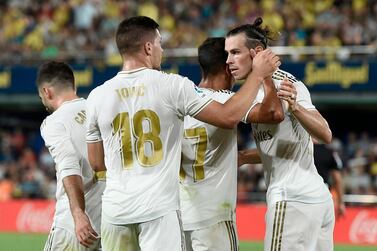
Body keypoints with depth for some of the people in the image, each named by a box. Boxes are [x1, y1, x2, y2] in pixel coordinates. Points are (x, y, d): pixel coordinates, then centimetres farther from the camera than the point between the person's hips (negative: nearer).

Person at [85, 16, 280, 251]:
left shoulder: (97, 97, 4)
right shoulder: (172, 86, -6)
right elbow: (229, 117, -4)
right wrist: (258, 73, 8)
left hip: (115, 208, 4)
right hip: (159, 207, -4)